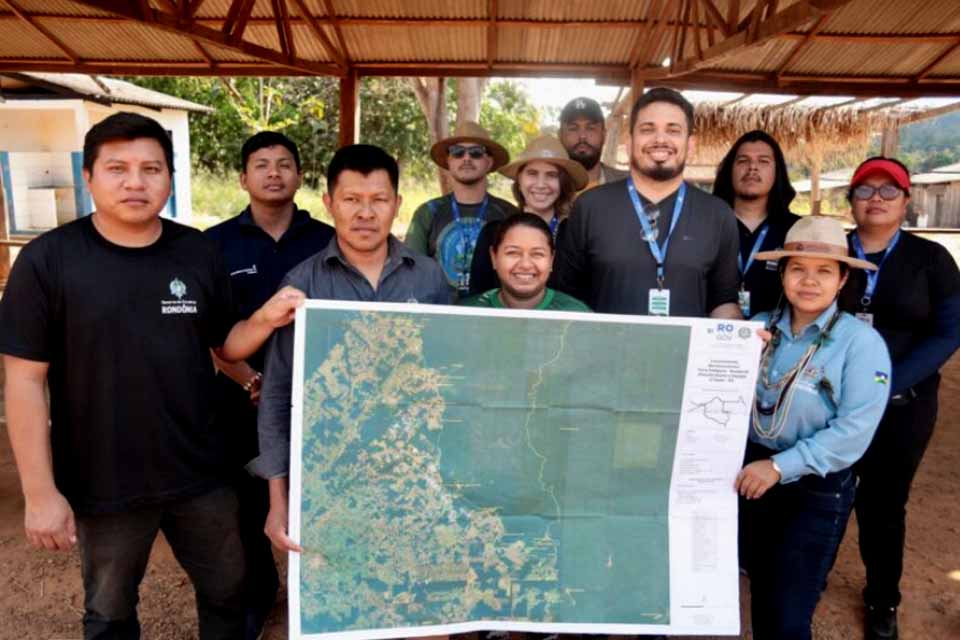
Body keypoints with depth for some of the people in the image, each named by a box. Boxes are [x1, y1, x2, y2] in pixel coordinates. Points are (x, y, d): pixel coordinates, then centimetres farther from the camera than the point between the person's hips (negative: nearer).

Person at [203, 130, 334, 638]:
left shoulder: (326, 242, 0)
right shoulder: (215, 244, 0)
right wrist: (250, 380, -13)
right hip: (243, 399, 1)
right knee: (248, 502, 13)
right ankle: (256, 591, 36)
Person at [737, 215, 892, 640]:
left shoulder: (860, 341, -13)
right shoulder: (759, 327, -1)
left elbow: (855, 429, -20)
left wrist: (781, 466, -24)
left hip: (816, 492, -4)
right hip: (750, 474, 4)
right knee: (758, 602, 22)